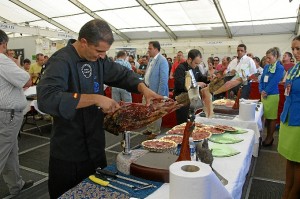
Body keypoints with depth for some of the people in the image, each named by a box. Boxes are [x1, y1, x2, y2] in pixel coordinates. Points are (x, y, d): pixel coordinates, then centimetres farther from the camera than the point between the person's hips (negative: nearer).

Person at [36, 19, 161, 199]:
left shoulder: (98, 58, 3)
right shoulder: (61, 61, -20)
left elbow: (122, 74, 14)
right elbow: (46, 99, -35)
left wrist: (143, 88, -5)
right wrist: (95, 98, -35)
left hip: (96, 147, 7)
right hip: (69, 156, -7)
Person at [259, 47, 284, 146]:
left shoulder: (280, 68, -9)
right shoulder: (266, 67, 10)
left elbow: (274, 82, -15)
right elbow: (261, 79, 9)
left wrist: (266, 92, -12)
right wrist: (261, 91, -5)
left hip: (272, 95, -7)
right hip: (264, 95, 7)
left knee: (272, 117, 3)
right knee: (266, 116, 13)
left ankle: (270, 138, 13)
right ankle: (268, 136, 24)